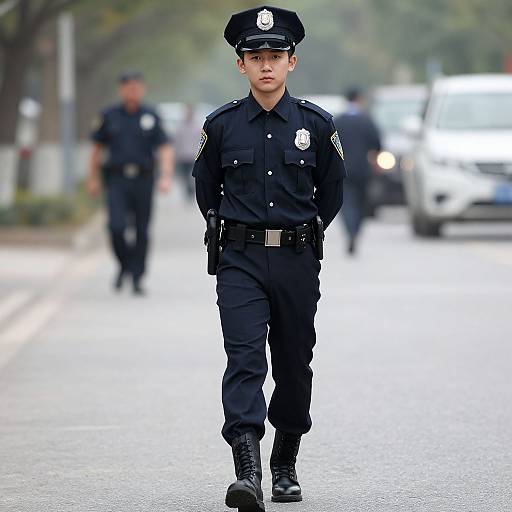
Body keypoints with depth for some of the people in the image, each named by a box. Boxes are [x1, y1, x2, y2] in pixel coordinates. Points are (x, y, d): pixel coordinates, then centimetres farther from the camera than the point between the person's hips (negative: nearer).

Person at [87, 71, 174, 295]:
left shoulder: (150, 117, 4)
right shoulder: (109, 116, 5)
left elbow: (165, 149, -1)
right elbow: (97, 148, 11)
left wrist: (166, 176, -14)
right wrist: (93, 178, 7)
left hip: (143, 181, 1)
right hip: (117, 180, -1)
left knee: (142, 231, 3)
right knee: (116, 226, -15)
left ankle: (137, 278, 13)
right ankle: (124, 265, 11)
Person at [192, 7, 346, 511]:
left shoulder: (317, 124, 0)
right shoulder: (221, 125, -1)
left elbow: (331, 194, 14)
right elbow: (206, 191, 15)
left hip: (297, 262, 1)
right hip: (240, 261, -1)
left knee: (294, 365, 10)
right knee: (244, 359, -16)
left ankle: (285, 467, 30)